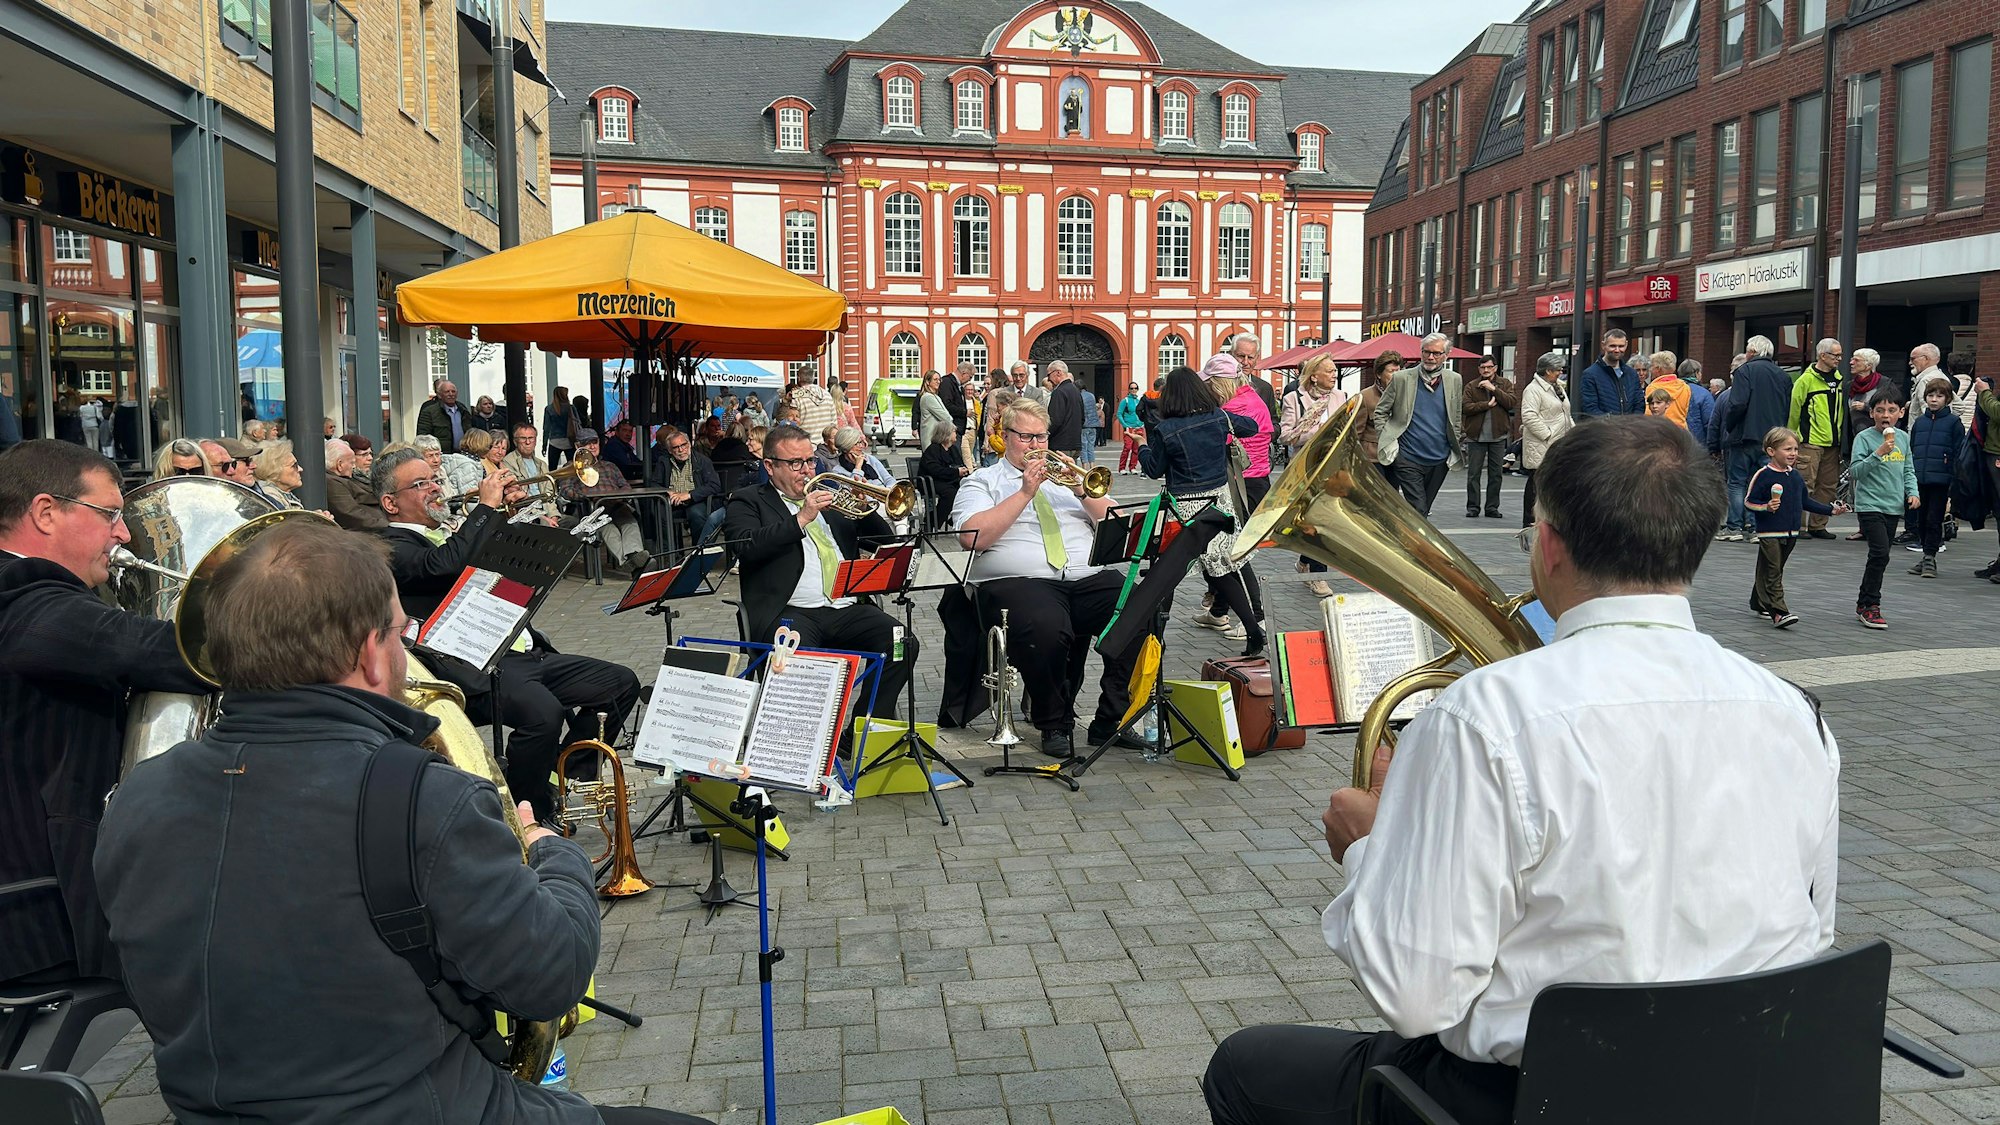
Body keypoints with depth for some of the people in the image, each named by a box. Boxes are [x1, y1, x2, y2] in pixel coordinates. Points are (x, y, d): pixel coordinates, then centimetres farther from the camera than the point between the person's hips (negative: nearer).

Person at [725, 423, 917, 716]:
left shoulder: (830, 498, 26)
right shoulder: (749, 502, 13)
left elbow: (885, 541, 24)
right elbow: (746, 547, -8)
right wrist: (802, 519, -10)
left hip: (848, 608, 4)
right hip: (790, 612, -4)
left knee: (903, 644, -22)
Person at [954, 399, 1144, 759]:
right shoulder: (981, 482, 15)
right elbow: (972, 538, -6)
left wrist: (1081, 490, -2)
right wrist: (1025, 492, -6)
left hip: (1090, 577, 4)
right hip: (1020, 581, -4)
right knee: (1045, 627, -39)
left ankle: (1111, 719, -12)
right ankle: (1054, 724, -14)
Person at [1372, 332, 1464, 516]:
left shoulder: (1455, 380, 7)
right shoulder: (1401, 378, -2)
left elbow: (1456, 420, 18)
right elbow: (1380, 412, 4)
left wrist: (1454, 447, 14)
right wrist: (1385, 442, -3)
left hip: (1439, 460, 4)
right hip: (1408, 458, -4)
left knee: (1422, 510, 13)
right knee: (1418, 510, -12)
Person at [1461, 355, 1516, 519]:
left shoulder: (1505, 384, 7)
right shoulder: (1471, 386, 3)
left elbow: (1512, 403, -9)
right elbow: (1465, 408, -9)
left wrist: (1494, 389, -14)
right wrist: (1487, 404, -13)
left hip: (1498, 436, 1)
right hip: (1476, 436, -1)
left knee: (1495, 474, 6)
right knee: (1473, 473, 0)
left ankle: (1492, 507, 14)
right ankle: (1473, 507, 7)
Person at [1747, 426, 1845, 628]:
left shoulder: (1795, 476, 10)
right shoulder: (1763, 475, -11)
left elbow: (1804, 501, 22)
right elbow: (1749, 502, -11)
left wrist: (1830, 509, 20)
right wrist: (1766, 507, -28)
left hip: (1791, 533, 7)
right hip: (1769, 533, -7)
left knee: (1774, 570, 15)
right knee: (1772, 572, -8)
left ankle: (1759, 602, 29)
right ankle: (1778, 612, -13)